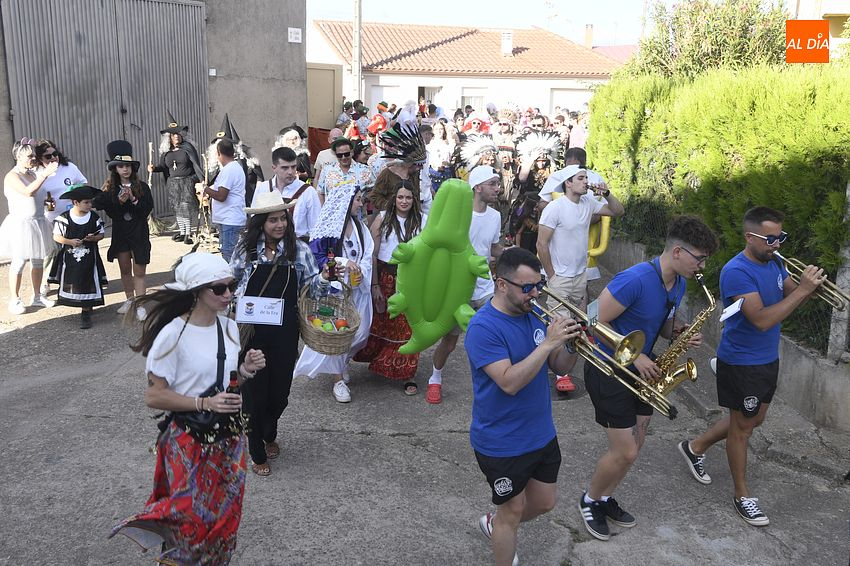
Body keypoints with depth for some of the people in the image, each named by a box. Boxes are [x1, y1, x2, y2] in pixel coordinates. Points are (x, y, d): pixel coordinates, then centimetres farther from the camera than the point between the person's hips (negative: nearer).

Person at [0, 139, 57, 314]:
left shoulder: (33, 174, 11)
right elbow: (28, 192, -28)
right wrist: (45, 174, -30)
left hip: (37, 223, 7)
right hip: (20, 224, -7)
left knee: (38, 261, 11)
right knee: (19, 262, -2)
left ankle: (37, 296, 22)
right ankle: (14, 300, 7)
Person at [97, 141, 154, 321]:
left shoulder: (142, 187, -6)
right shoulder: (110, 189, 1)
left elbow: (148, 209, -10)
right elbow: (109, 212, -3)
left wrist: (133, 199, -22)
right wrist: (119, 202, -19)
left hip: (139, 232, -3)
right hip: (120, 233, 3)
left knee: (139, 271, -2)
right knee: (125, 269, 14)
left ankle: (140, 305, 2)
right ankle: (129, 299, 29)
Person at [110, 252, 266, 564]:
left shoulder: (229, 327, 1)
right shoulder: (173, 335, -19)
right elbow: (154, 396, -16)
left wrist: (245, 370, -8)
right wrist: (204, 403, -24)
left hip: (228, 436, 6)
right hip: (189, 440, -6)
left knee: (225, 512, 16)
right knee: (196, 514, 4)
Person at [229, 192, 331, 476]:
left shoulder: (298, 249, -2)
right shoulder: (246, 249, -3)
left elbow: (312, 284, 0)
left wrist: (324, 278, -21)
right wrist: (238, 297, -10)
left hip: (284, 332, 1)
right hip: (252, 330, -1)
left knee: (280, 389, 13)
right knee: (254, 390, 6)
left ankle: (269, 434, 45)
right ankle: (257, 453, 26)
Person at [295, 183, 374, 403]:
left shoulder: (360, 227, 8)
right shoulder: (329, 228, -9)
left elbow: (367, 257, 4)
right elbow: (316, 257, -10)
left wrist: (360, 272, -15)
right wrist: (343, 263, -20)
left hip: (357, 288, 5)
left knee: (360, 333, 5)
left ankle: (342, 363, 35)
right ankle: (338, 379, 9)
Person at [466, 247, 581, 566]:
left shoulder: (533, 314, 0)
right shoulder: (483, 327, -22)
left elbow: (559, 368, 5)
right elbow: (509, 382, -32)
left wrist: (572, 346, -16)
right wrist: (549, 342, -33)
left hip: (542, 434, 7)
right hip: (502, 443, -7)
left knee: (544, 503, 22)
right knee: (513, 510, 11)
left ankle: (494, 524, 47)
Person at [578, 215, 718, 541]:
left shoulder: (678, 284, 1)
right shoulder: (635, 280, -28)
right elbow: (596, 323, -25)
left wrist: (680, 333, -8)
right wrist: (634, 356, -22)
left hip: (639, 371, 9)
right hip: (608, 371, -8)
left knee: (634, 446, 15)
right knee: (625, 453, -4)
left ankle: (606, 499, 36)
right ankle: (589, 500, 22)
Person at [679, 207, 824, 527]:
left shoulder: (774, 263, 3)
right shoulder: (737, 272, -25)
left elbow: (791, 298, 8)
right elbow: (762, 319, -31)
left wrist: (812, 286, -13)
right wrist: (802, 289, -30)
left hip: (767, 359, 8)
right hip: (741, 363, -8)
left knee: (753, 419, 21)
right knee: (743, 426, 6)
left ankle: (696, 447, 37)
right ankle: (742, 496, 22)